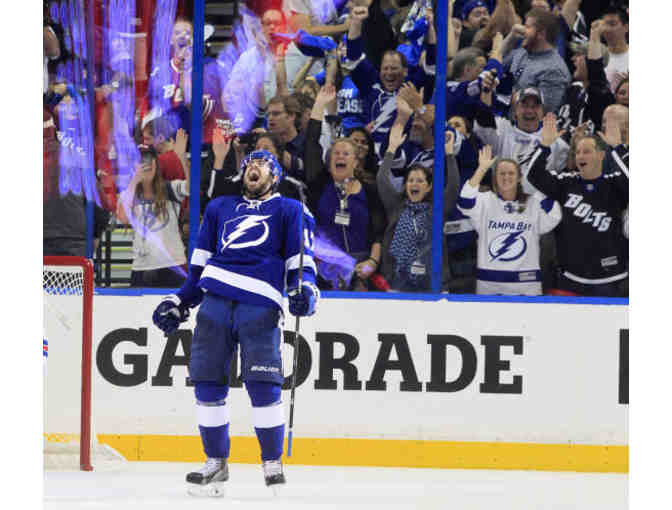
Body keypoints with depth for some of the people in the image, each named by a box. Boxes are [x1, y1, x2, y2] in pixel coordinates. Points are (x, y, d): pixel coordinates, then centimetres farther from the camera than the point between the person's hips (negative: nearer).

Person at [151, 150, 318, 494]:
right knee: (207, 382, -3)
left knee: (263, 385, -13)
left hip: (260, 306, -4)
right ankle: (216, 463, 7)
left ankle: (273, 465, -3)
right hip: (215, 298, 4)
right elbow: (200, 262, 28)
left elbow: (301, 258, 8)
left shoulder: (288, 210, 16)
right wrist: (180, 302, 21)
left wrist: (304, 289, -11)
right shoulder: (220, 208, 26)